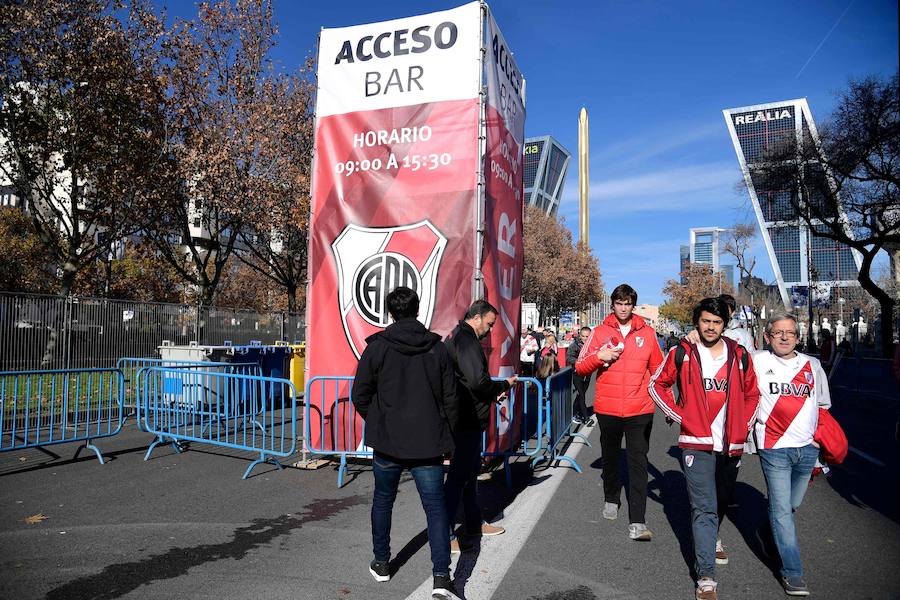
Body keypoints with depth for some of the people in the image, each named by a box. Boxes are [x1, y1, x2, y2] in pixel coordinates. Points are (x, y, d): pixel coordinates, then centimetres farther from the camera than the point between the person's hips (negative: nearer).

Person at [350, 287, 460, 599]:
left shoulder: (377, 347, -6)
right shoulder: (437, 348, 0)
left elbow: (360, 395, -3)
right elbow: (450, 398, 2)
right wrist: (445, 437, 13)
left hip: (387, 443, 0)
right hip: (428, 444, 1)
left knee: (383, 501, 20)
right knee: (436, 507, 5)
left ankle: (381, 563, 33)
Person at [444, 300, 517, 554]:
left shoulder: (455, 336, 14)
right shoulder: (467, 341, -19)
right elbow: (479, 382, -26)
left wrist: (494, 390, 8)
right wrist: (504, 385, -9)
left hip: (464, 418, 11)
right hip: (469, 420, -11)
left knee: (471, 469, 20)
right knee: (458, 475, -3)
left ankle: (474, 523, 34)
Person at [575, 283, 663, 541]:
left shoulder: (647, 333, 3)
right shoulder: (600, 332, 1)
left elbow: (658, 371, 9)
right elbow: (580, 367, 2)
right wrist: (599, 356, -16)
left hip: (640, 410, -1)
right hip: (607, 409, 1)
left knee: (638, 463, -4)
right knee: (610, 458, 18)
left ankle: (637, 522, -3)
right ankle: (611, 500, 41)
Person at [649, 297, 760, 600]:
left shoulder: (740, 355, 4)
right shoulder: (682, 353, -4)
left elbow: (752, 394, 15)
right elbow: (657, 384, 6)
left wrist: (744, 426, 4)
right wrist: (679, 414, -4)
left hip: (731, 444, 4)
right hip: (696, 442, -4)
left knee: (721, 503, 22)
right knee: (704, 508, -6)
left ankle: (710, 540, 49)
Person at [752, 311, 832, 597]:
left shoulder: (813, 366, 9)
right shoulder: (757, 362, -3)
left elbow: (823, 407, 19)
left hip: (807, 448, 4)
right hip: (774, 447, -4)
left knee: (791, 505, 15)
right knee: (782, 508, -4)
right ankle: (792, 572, 3)